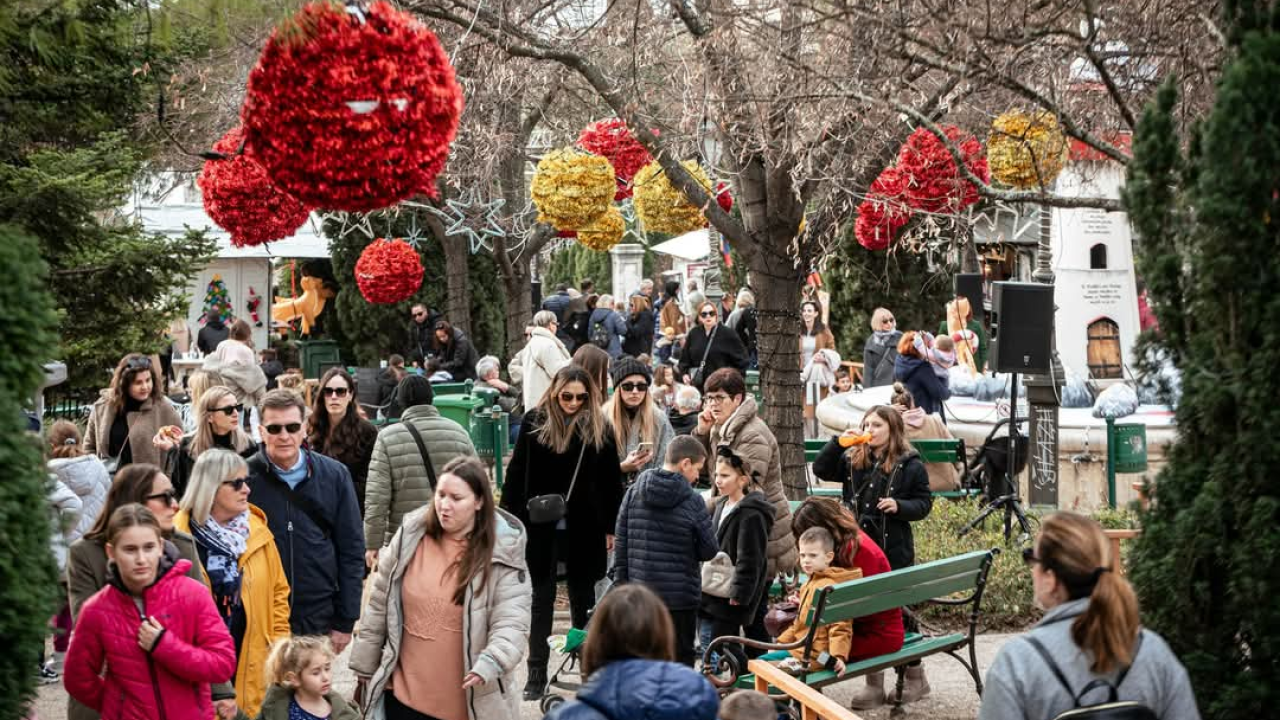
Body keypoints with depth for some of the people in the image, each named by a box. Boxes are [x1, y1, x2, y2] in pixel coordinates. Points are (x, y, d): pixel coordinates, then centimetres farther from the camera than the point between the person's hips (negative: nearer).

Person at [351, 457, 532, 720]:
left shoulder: (502, 554, -9)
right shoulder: (409, 538, 0)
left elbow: (511, 623, -15)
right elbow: (379, 608, 9)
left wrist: (490, 663, -34)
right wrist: (365, 668, 13)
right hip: (405, 695, 3)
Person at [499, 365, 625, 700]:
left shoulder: (599, 427, -2)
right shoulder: (534, 421, -2)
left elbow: (611, 482, 1)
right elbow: (516, 474, 1)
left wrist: (611, 527, -1)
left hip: (583, 528, 0)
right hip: (540, 526, 0)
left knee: (583, 599, 11)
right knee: (542, 599, 6)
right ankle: (536, 676, 11)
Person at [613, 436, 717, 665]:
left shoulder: (633, 493, 1)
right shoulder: (692, 501, -11)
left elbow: (620, 542, 3)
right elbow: (709, 551, -6)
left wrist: (621, 582, 10)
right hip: (681, 596, -4)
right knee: (681, 658, 5)